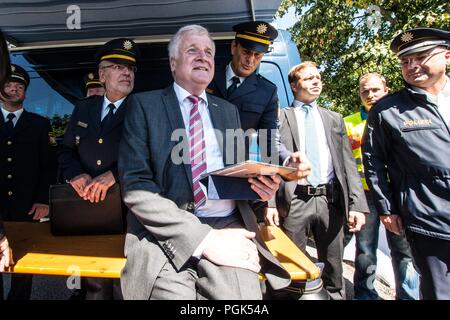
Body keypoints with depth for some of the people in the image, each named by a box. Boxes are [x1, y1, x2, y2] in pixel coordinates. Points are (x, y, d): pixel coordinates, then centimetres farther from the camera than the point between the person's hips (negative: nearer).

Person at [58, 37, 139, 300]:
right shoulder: (83, 109, 12)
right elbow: (66, 151, 12)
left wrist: (113, 175, -24)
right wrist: (77, 174, -8)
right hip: (87, 205, 4)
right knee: (94, 284, 18)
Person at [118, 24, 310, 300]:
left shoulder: (229, 111, 17)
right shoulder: (145, 104, 4)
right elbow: (135, 185, -7)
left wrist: (261, 184, -3)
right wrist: (204, 238, -16)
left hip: (228, 228, 3)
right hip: (166, 235, -2)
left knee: (244, 294, -20)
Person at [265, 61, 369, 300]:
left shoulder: (334, 119, 15)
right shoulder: (280, 117, 4)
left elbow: (348, 163, 10)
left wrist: (357, 204, 0)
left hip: (330, 200, 3)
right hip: (295, 200, -3)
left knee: (333, 269, 14)